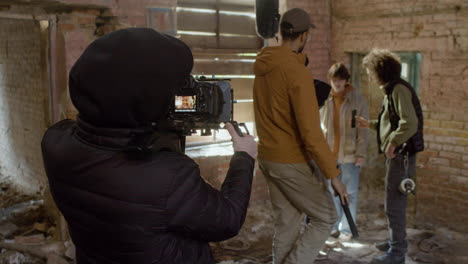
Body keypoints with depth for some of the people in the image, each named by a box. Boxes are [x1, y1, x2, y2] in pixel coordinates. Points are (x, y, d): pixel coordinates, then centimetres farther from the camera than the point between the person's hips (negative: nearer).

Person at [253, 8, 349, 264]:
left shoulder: (262, 69, 6)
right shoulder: (298, 72, -20)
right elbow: (311, 132, -23)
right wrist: (333, 174, -17)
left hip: (267, 158, 8)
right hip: (293, 162, -8)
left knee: (286, 224, 17)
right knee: (325, 218, 9)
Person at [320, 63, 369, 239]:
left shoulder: (357, 99, -4)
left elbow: (363, 128, -5)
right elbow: (320, 125, 10)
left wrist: (361, 153, -10)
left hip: (349, 154, -3)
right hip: (329, 153, 3)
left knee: (350, 192, 7)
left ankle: (346, 227, 18)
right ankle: (336, 225, 24)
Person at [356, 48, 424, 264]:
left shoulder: (399, 89, -17)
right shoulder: (392, 89, 13)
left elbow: (410, 123, -28)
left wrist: (392, 143, -19)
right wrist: (369, 124, 20)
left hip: (401, 155, -10)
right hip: (397, 155, 10)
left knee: (394, 204, -3)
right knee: (395, 202, 20)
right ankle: (397, 242, 34)